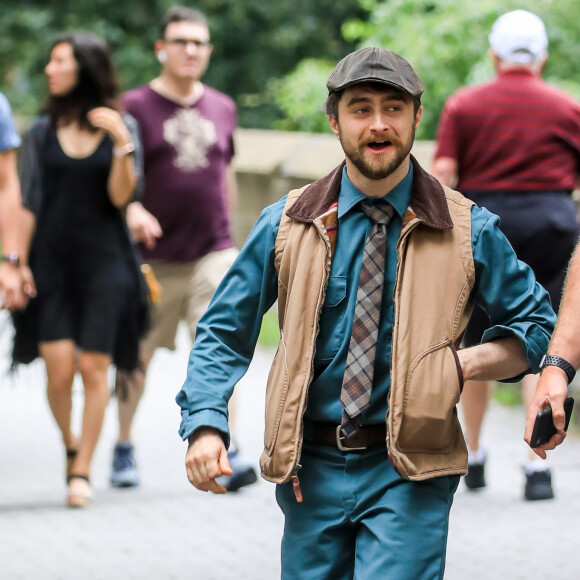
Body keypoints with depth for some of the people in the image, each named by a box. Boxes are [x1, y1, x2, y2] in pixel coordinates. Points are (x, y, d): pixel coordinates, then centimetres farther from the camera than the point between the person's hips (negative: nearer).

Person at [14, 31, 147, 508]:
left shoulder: (122, 127, 3)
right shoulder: (43, 132, 8)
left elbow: (120, 196, -4)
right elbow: (28, 205, 8)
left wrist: (122, 143, -16)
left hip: (104, 260, -1)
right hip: (52, 262, 1)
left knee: (94, 367, -5)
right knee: (58, 367, -8)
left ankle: (82, 472, 3)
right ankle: (70, 445, 19)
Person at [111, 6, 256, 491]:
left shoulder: (222, 109, 11)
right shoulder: (136, 106, -2)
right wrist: (132, 210, -24)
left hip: (213, 254, 2)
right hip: (154, 258, -2)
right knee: (137, 356, 8)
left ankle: (227, 453, -14)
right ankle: (124, 448, 24)